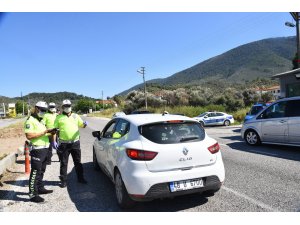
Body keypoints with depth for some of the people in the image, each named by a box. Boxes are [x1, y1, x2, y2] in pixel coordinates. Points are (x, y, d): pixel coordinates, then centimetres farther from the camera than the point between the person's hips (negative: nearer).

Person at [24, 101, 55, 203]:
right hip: (37, 149, -9)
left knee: (41, 171, 19)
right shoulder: (30, 120, -12)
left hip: (44, 149, 9)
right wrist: (44, 131, -24)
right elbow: (29, 136, -23)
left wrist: (50, 133, 5)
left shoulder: (41, 120, 17)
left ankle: (40, 188, 32)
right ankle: (33, 194, 2)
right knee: (35, 172, -5)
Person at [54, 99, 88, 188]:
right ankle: (63, 181, 17)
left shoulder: (75, 116, 10)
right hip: (64, 143, -2)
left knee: (78, 162, 11)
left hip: (75, 142, 2)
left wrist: (84, 124, -14)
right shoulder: (59, 117, 4)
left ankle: (80, 178, 24)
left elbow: (82, 125, 11)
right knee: (63, 163, 6)